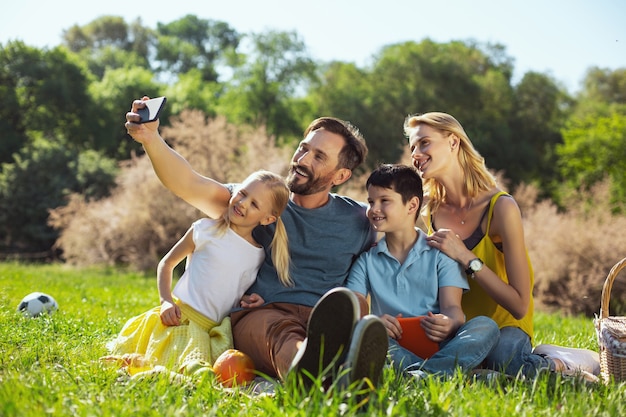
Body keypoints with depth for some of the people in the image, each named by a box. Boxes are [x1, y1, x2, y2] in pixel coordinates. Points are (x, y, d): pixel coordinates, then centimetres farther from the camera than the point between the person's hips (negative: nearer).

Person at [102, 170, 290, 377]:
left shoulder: (260, 256, 9)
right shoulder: (206, 230, 0)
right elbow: (166, 263, 9)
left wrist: (252, 301, 0)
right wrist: (166, 301, -6)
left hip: (214, 331, 4)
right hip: (180, 318, -4)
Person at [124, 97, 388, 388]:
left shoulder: (358, 220, 17)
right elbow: (191, 186, 3)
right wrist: (151, 138, -13)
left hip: (321, 321, 1)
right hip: (257, 316, -1)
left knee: (346, 307, -37)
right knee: (280, 331, -40)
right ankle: (309, 365, -77)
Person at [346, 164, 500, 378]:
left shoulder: (440, 253, 12)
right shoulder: (367, 260, 16)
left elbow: (452, 307, 0)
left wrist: (449, 324, -26)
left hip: (437, 347, 0)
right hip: (393, 347, 0)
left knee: (485, 326, -27)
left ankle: (418, 374, -47)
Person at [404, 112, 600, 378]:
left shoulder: (501, 207, -14)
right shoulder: (431, 214, 2)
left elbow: (520, 305, -17)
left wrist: (466, 257, -22)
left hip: (504, 326, -6)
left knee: (507, 357, -42)